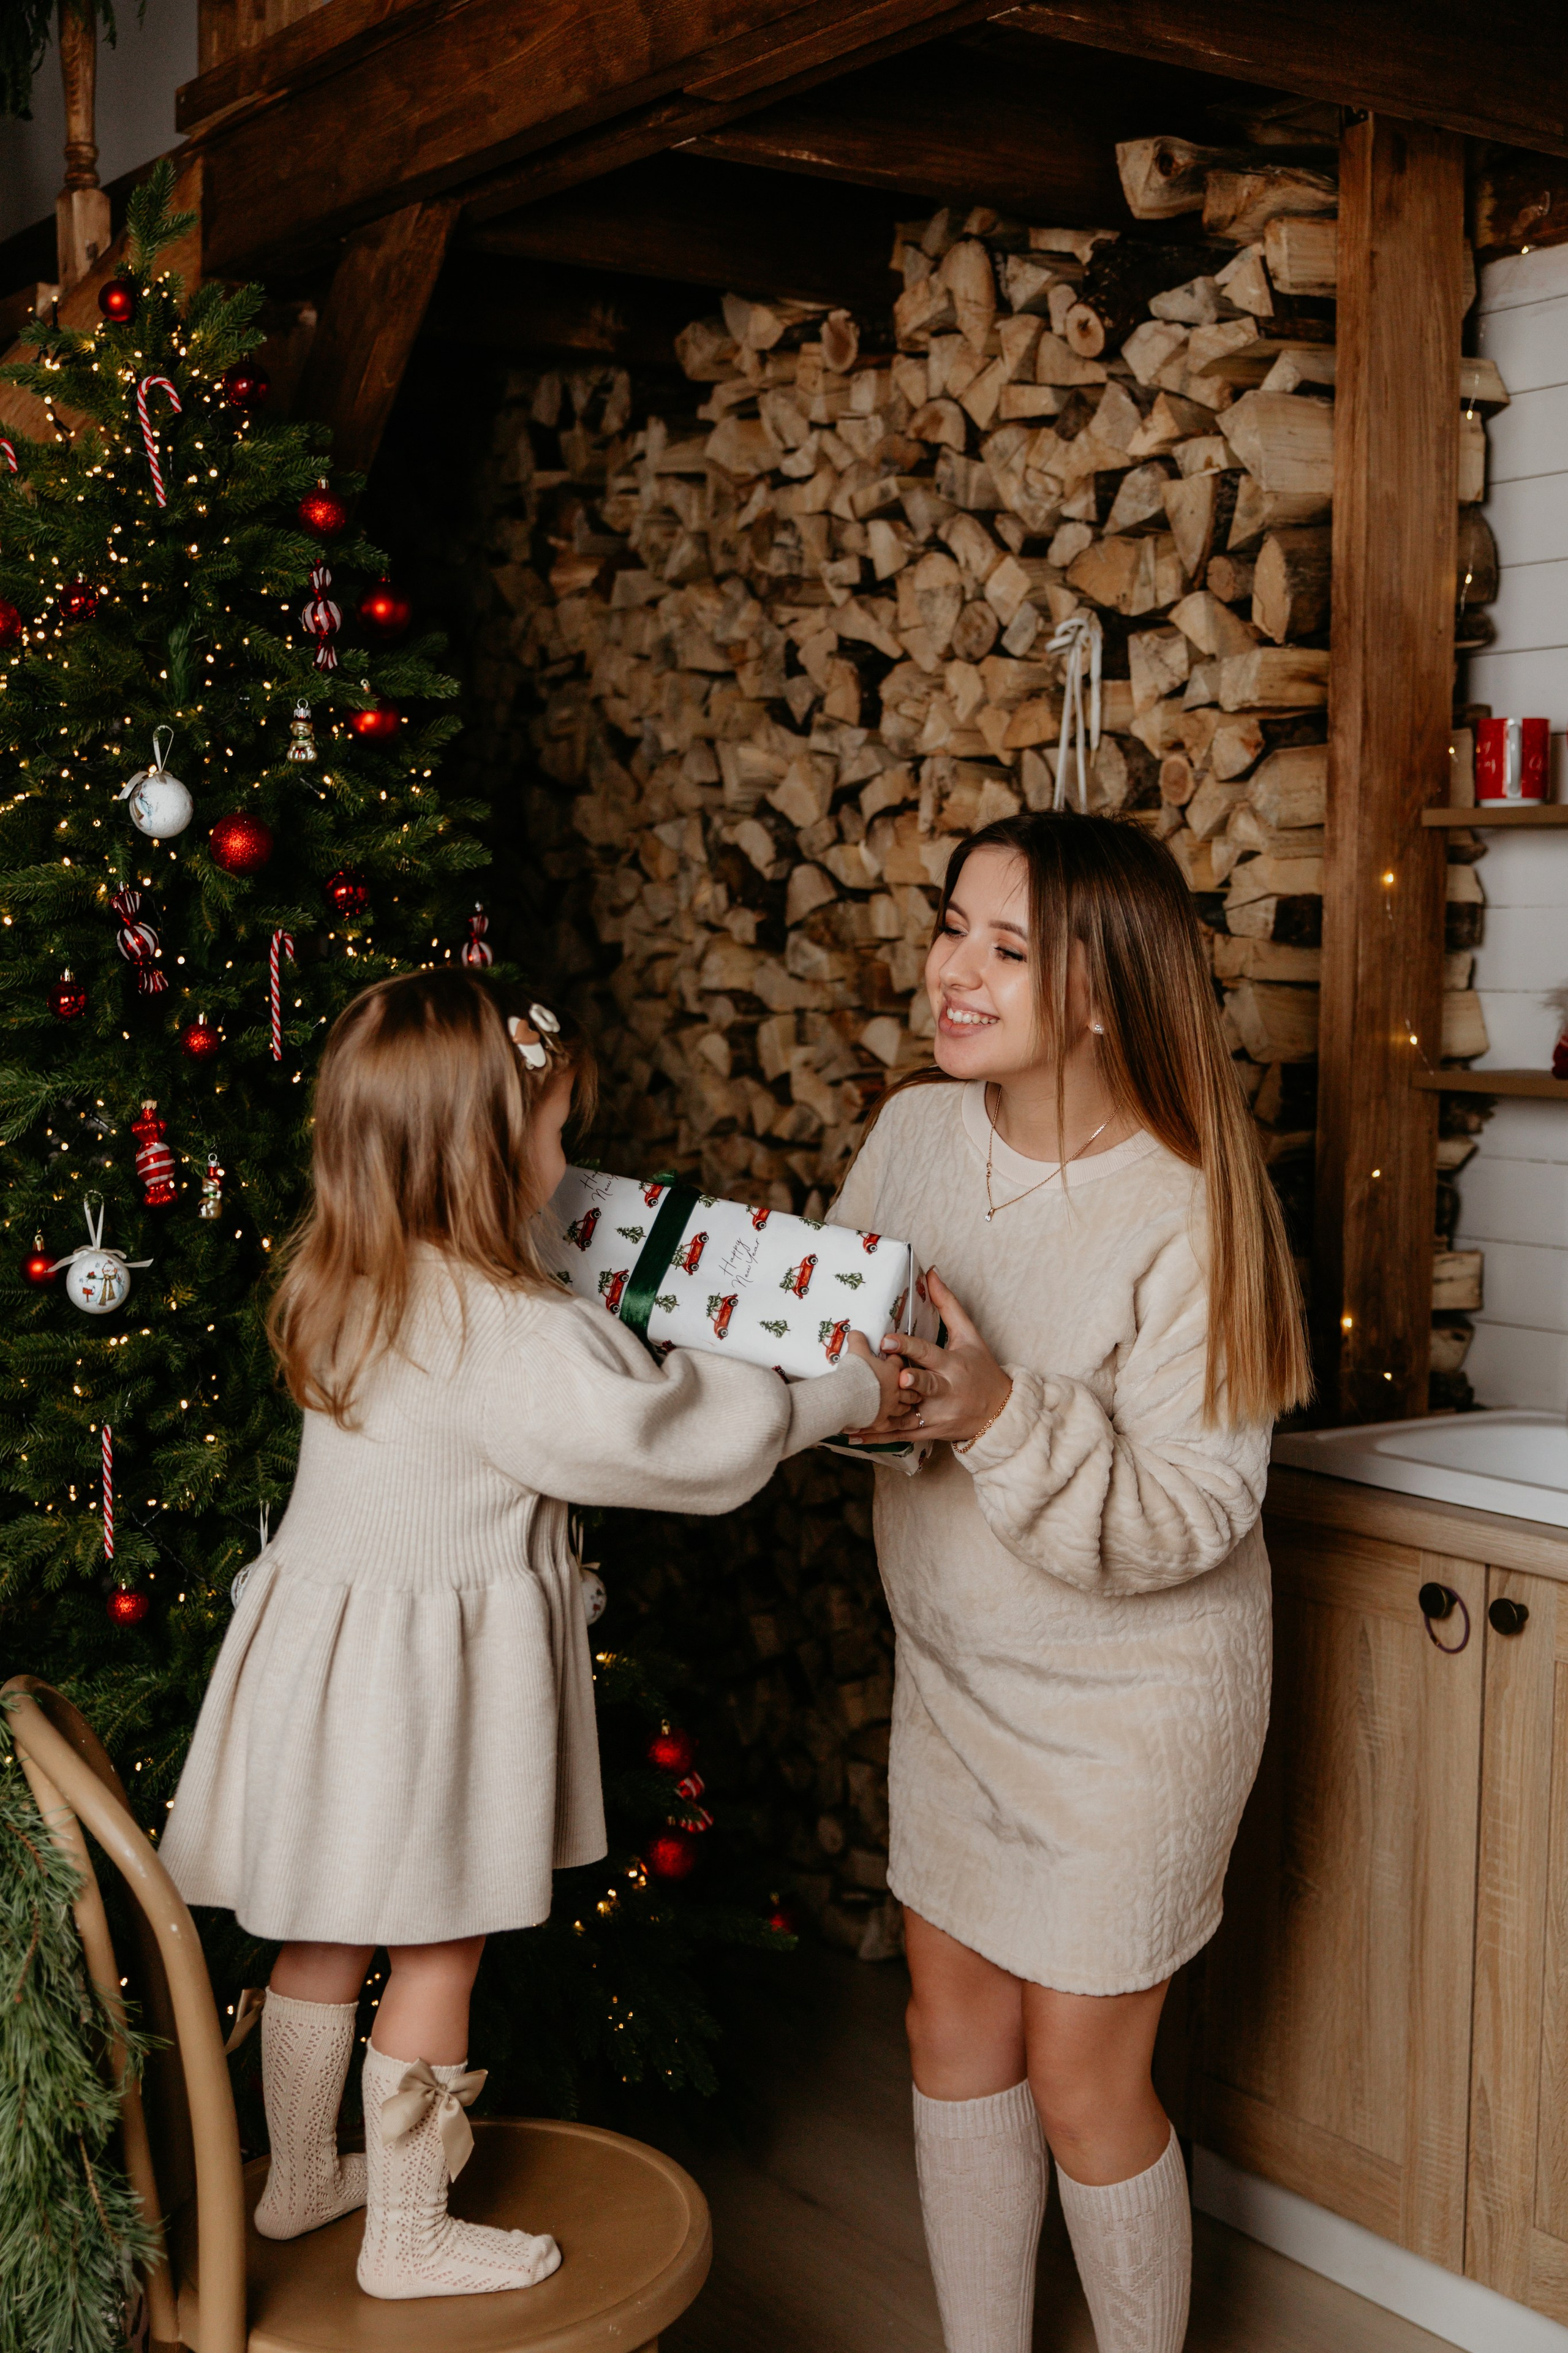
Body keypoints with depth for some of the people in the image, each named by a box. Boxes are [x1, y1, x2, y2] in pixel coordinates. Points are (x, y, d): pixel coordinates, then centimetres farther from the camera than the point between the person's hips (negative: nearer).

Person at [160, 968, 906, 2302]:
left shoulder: (343, 1291, 2)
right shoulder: (512, 1338, -25)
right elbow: (668, 1433, -21)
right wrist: (847, 1393, -10)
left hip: (326, 1636, 8)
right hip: (427, 1680, -8)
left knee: (327, 1937, 21)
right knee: (438, 1952, 8)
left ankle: (301, 2175, 40)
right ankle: (411, 2239, 24)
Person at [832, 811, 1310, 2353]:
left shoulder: (1186, 1213, -24)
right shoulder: (917, 1130, -6)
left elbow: (1188, 1519, -25)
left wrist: (999, 1416, -38)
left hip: (1131, 1698, -6)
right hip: (952, 1665, 6)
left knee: (1083, 2077, 6)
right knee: (952, 2023, 16)